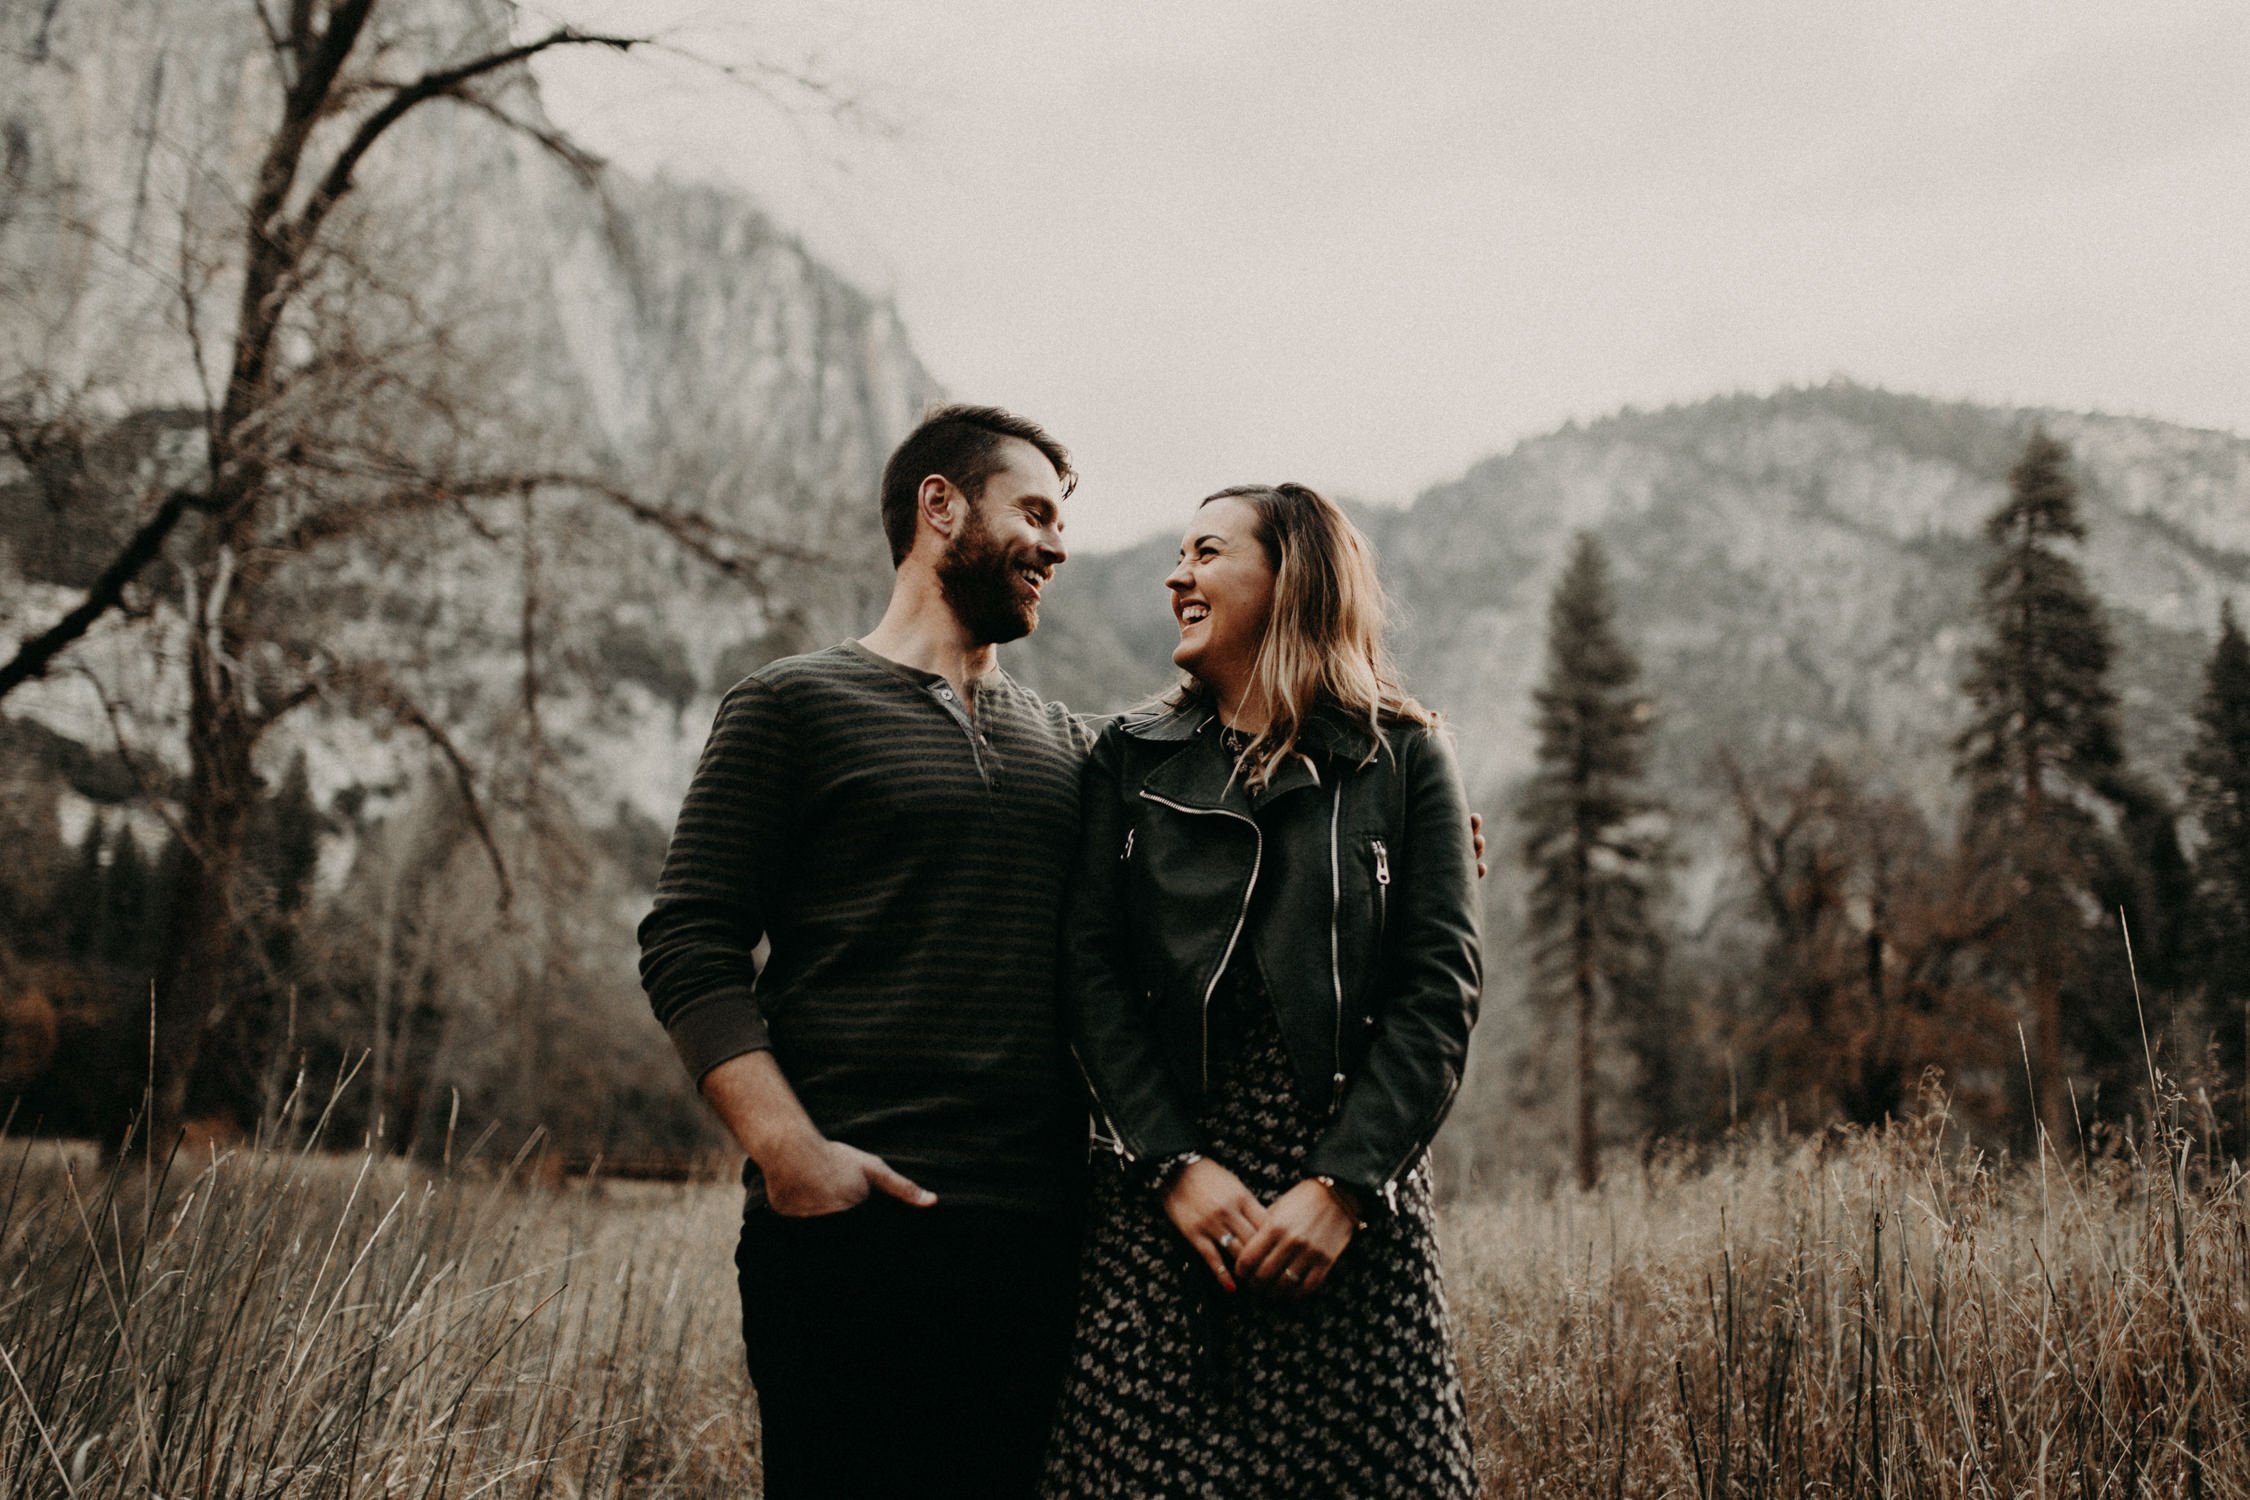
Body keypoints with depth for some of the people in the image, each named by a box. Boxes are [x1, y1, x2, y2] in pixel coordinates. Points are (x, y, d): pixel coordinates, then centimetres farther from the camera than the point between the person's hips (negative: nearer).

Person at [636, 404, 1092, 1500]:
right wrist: (790, 1150, -16)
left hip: (1040, 1237, 5)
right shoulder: (796, 706, 3)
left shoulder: (1066, 745, 19)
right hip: (854, 1233, -5)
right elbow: (688, 948, -4)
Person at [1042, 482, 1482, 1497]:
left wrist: (1341, 1187, -12)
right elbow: (1091, 973, 3)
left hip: (1354, 1199, -1)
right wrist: (1175, 1164, -10)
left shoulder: (1404, 759, 5)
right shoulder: (1131, 761, 11)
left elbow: (1441, 991, -2)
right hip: (1163, 1189, 1)